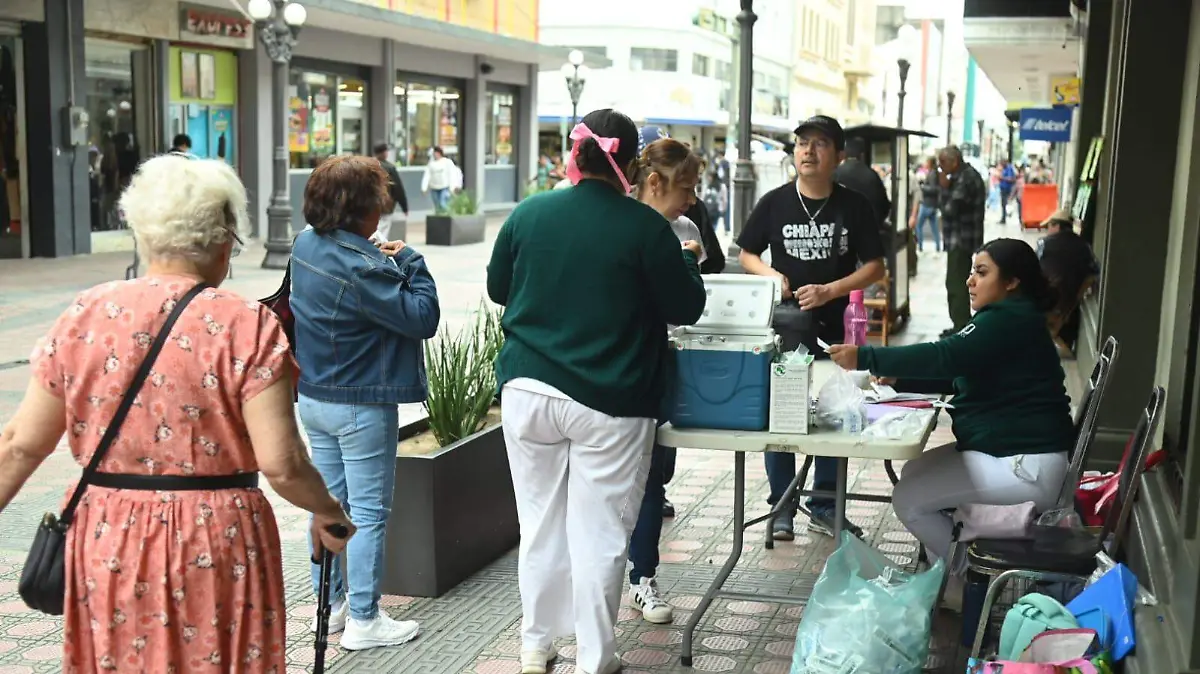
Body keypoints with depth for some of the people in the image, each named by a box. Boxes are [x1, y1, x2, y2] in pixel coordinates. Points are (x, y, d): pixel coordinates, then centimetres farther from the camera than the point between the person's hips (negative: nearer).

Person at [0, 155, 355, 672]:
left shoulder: (83, 316, 0)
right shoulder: (247, 325, -11)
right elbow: (281, 465, -15)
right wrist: (329, 514, 2)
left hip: (105, 547, 3)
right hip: (217, 550, -3)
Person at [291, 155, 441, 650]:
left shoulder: (306, 246, 2)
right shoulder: (361, 268, -25)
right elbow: (423, 317, -22)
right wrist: (409, 262, -10)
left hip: (314, 399, 9)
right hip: (362, 408, -9)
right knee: (368, 513, 3)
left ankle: (330, 605, 29)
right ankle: (363, 620, 11)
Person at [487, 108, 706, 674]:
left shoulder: (528, 213, 2)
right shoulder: (644, 226, -9)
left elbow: (498, 288, 16)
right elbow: (686, 308, 0)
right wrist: (688, 262, 19)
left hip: (528, 390, 4)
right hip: (608, 403, -3)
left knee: (540, 524, 14)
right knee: (599, 535, 5)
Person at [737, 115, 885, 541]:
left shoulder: (854, 206, -1)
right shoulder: (774, 203, 0)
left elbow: (875, 266, 0)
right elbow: (747, 254, 9)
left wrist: (830, 291, -14)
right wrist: (770, 275, -12)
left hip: (836, 327, 0)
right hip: (784, 326, 0)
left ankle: (824, 508, 22)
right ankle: (781, 507, 15)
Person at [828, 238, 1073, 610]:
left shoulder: (1010, 320, -18)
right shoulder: (1006, 317, 15)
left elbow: (947, 357, -29)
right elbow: (955, 375, 17)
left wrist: (865, 358, -28)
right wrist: (896, 378, 3)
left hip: (1025, 463, -11)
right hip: (1005, 448, 11)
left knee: (907, 500, -9)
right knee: (914, 473, 13)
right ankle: (963, 562, 17)